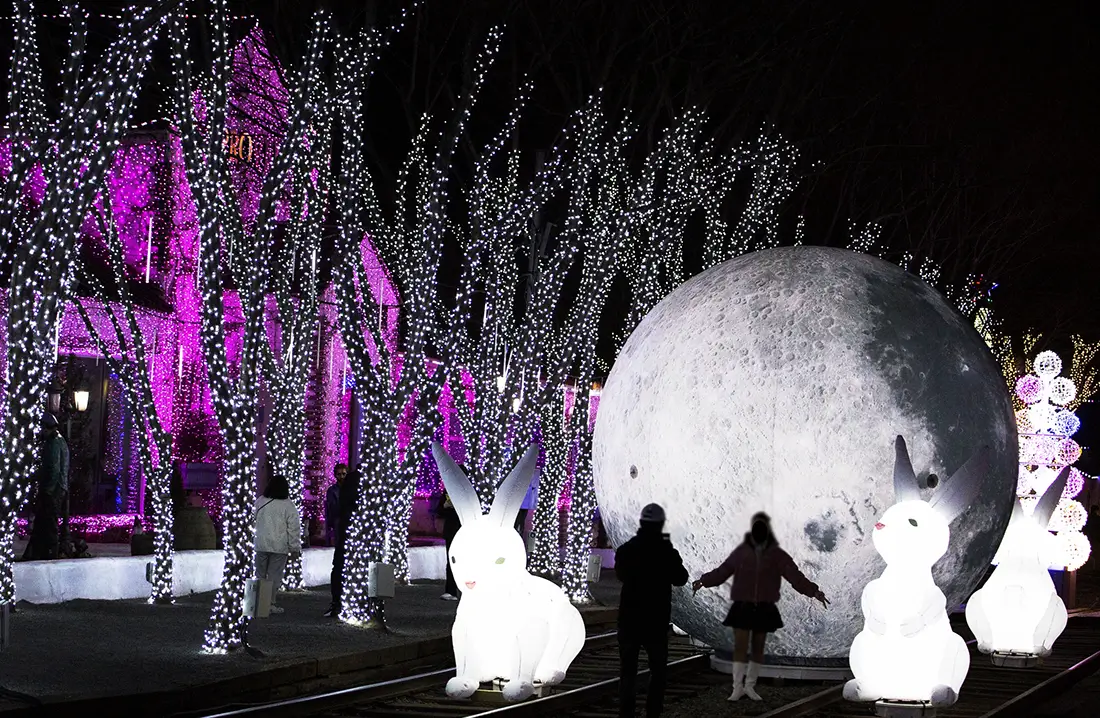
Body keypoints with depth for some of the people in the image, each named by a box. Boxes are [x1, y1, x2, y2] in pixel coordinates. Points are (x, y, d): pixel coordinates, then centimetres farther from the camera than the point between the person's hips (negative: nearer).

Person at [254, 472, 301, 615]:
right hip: (280, 547, -3)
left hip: (261, 544, 3)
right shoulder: (288, 505, -9)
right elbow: (294, 529, -8)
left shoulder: (260, 502, 2)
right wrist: (295, 548, -1)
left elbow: (255, 520, 18)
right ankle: (270, 603, 1)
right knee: (274, 576, 1)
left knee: (260, 575, 13)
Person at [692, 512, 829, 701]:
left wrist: (814, 591, -20)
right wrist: (703, 581, -2)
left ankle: (750, 686, 20)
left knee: (758, 648, 8)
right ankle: (737, 687, -1)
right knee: (740, 647, -7)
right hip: (742, 607, -1)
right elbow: (722, 571, 6)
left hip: (765, 609, 1)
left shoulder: (776, 555, -2)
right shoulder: (741, 552, -1)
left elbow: (795, 576, -9)